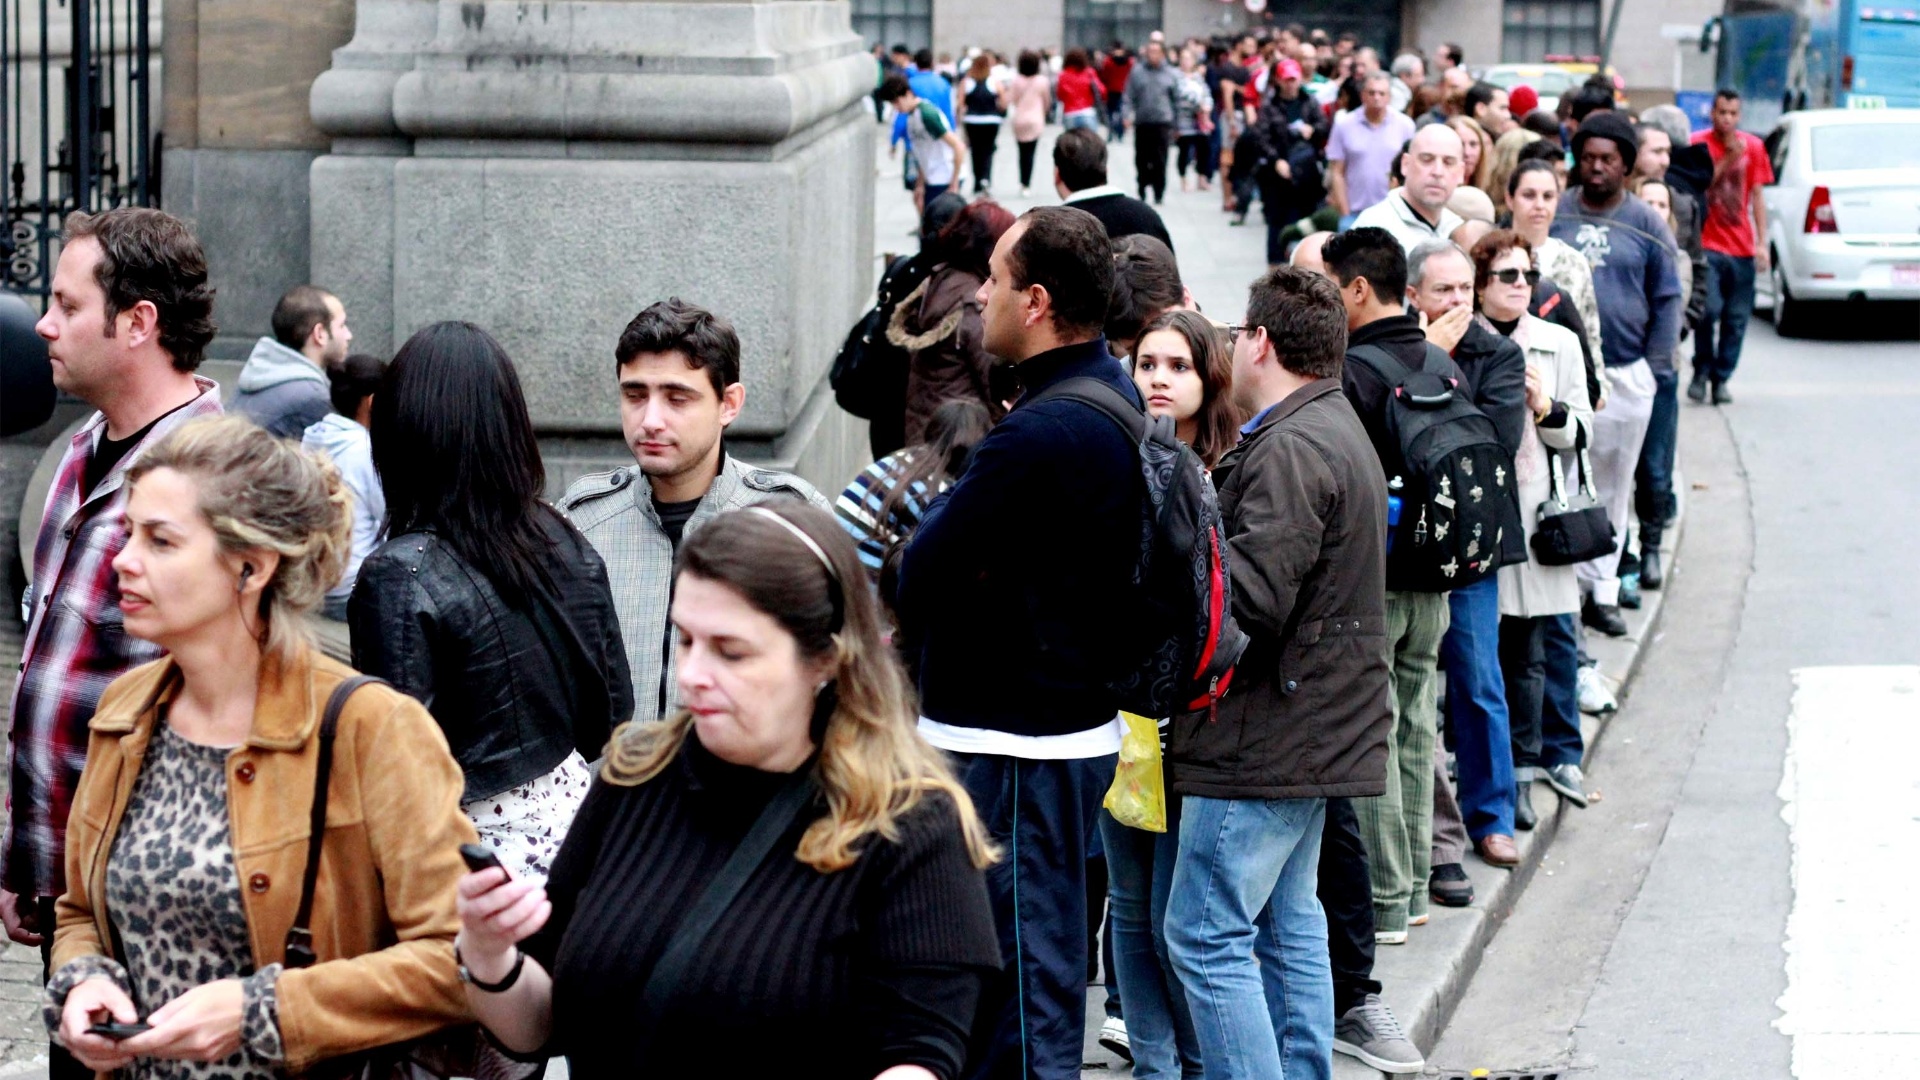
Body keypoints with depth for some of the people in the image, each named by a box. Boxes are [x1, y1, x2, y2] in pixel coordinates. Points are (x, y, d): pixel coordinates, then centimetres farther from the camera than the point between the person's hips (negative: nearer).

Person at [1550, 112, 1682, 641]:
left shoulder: (1647, 225, 5)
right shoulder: (1554, 216, 4)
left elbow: (1666, 299, 8)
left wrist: (1654, 368, 1)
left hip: (1625, 376, 1)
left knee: (1613, 486, 9)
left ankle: (1602, 589, 17)